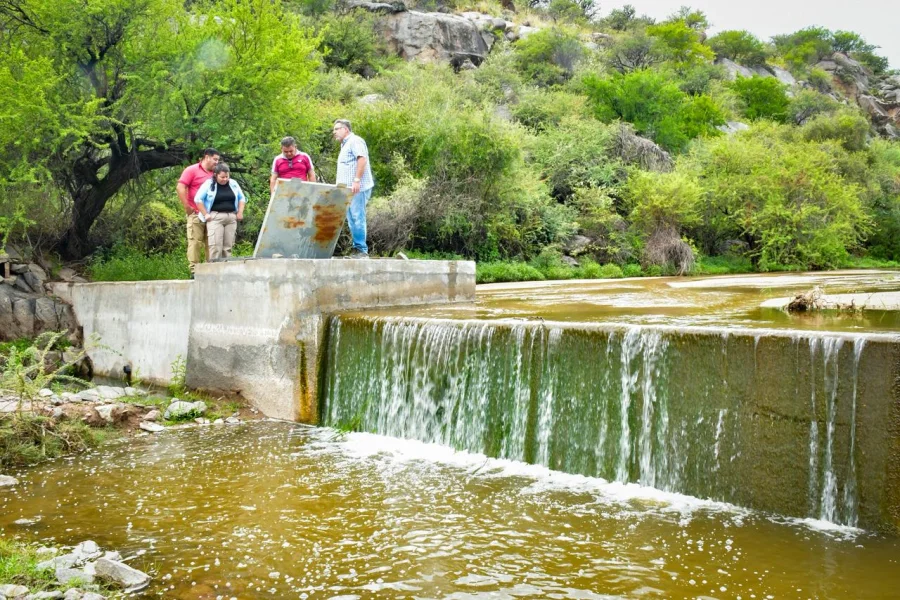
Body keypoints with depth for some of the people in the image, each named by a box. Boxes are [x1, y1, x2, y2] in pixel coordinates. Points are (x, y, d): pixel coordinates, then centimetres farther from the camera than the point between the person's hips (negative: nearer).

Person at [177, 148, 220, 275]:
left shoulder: (214, 173, 15)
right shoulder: (192, 170, -1)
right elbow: (180, 187, -8)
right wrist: (187, 207, -11)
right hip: (196, 213, -5)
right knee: (195, 241, -4)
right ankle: (194, 270, -2)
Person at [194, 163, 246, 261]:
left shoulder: (233, 184, 10)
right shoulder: (209, 184, -2)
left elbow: (241, 198, 20)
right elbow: (198, 199, -3)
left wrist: (240, 212, 7)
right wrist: (205, 214, -8)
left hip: (231, 217, 4)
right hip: (215, 217, -4)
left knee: (228, 246, 4)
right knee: (215, 246, -11)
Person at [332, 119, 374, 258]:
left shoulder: (355, 141, -5)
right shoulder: (345, 145, 25)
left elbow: (362, 159, -18)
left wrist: (357, 180, -25)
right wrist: (340, 183, 22)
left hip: (357, 188, -10)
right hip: (348, 188, 10)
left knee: (357, 218, -11)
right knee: (352, 219, 7)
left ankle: (362, 250, -9)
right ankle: (357, 248, 8)